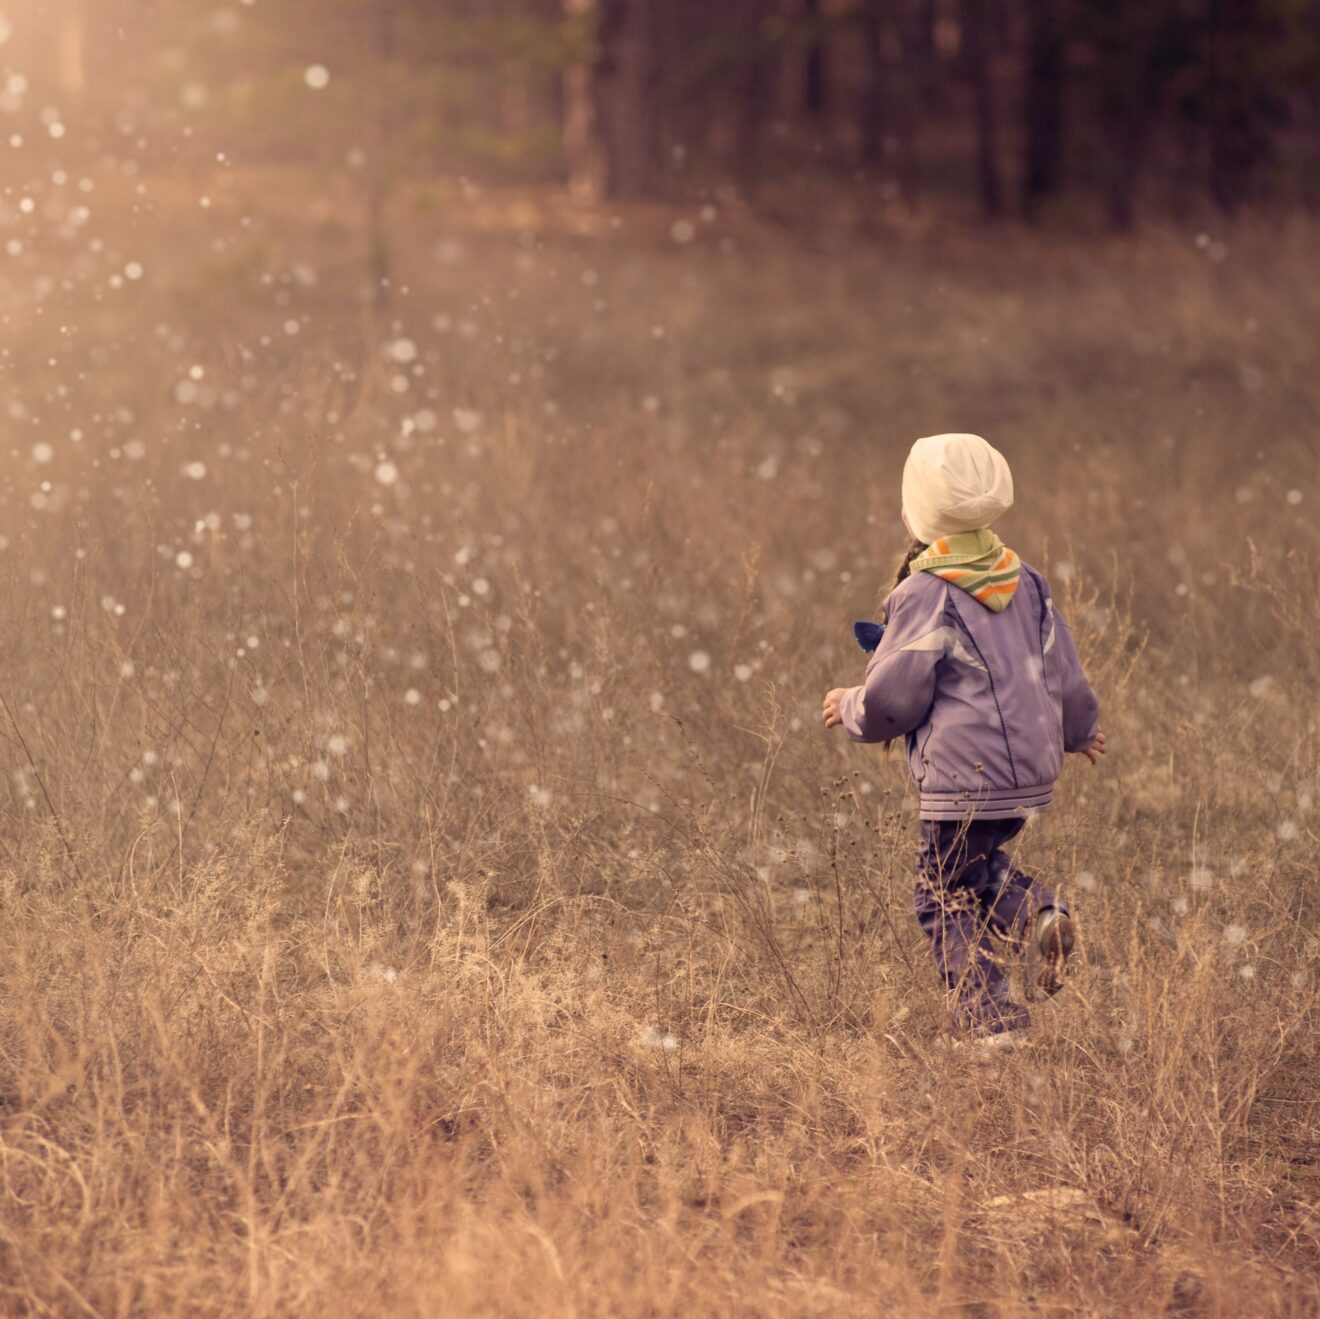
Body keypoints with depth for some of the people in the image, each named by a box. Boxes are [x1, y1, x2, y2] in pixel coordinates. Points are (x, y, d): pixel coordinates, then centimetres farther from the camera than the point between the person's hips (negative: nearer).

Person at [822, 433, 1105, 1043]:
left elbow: (893, 699, -14)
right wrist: (1079, 729, 34)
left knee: (945, 902, 5)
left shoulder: (926, 594, -13)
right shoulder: (1024, 583, 8)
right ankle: (1039, 911, -1)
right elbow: (1064, 675, 14)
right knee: (978, 866, 26)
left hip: (962, 780, -7)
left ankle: (994, 1019, -2)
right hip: (1031, 777, 7)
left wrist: (850, 707, 8)